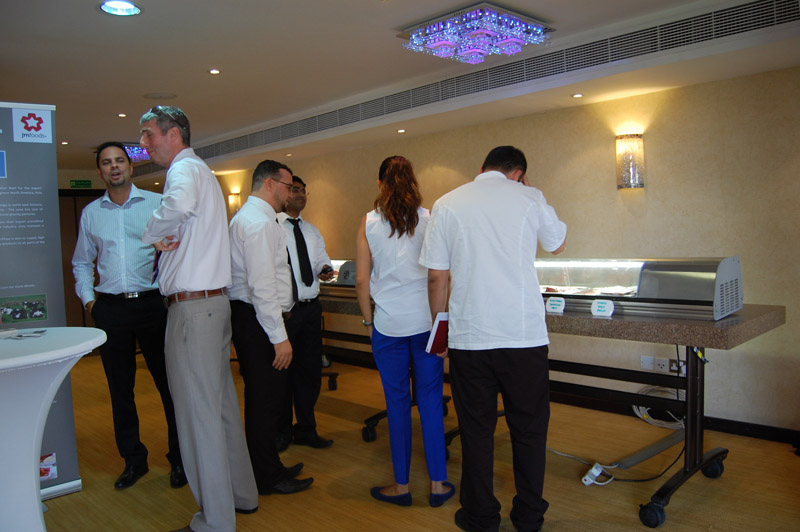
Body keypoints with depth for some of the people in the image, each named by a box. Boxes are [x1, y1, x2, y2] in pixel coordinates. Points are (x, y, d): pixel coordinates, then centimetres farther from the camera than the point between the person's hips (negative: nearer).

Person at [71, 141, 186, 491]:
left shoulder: (157, 204, 3)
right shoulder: (91, 213, 13)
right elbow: (81, 263, 20)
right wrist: (88, 299, 8)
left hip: (152, 303, -3)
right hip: (110, 309, 3)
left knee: (168, 382, 1)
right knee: (120, 388, 9)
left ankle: (179, 458, 15)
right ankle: (133, 460, 24)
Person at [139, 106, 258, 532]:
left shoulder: (185, 168, -10)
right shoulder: (204, 173, 22)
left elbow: (180, 202, -35)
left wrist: (152, 233, -17)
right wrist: (165, 239, 2)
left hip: (192, 306, -10)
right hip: (216, 301, 10)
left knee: (198, 413, -2)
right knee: (222, 404, 17)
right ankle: (241, 493, 30)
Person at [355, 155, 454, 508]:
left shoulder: (368, 223, -1)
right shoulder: (430, 219, -1)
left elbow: (361, 281, -1)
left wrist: (369, 321, 11)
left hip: (388, 324, -1)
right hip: (427, 320, 1)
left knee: (397, 403, 9)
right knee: (431, 402, 10)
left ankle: (401, 486, 21)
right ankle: (438, 484, 19)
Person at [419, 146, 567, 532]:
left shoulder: (448, 203, 3)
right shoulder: (529, 197, 2)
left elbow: (436, 275, 2)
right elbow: (557, 244, 20)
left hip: (469, 336, 1)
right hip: (525, 334, 0)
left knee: (476, 428, 12)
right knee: (529, 427, 14)